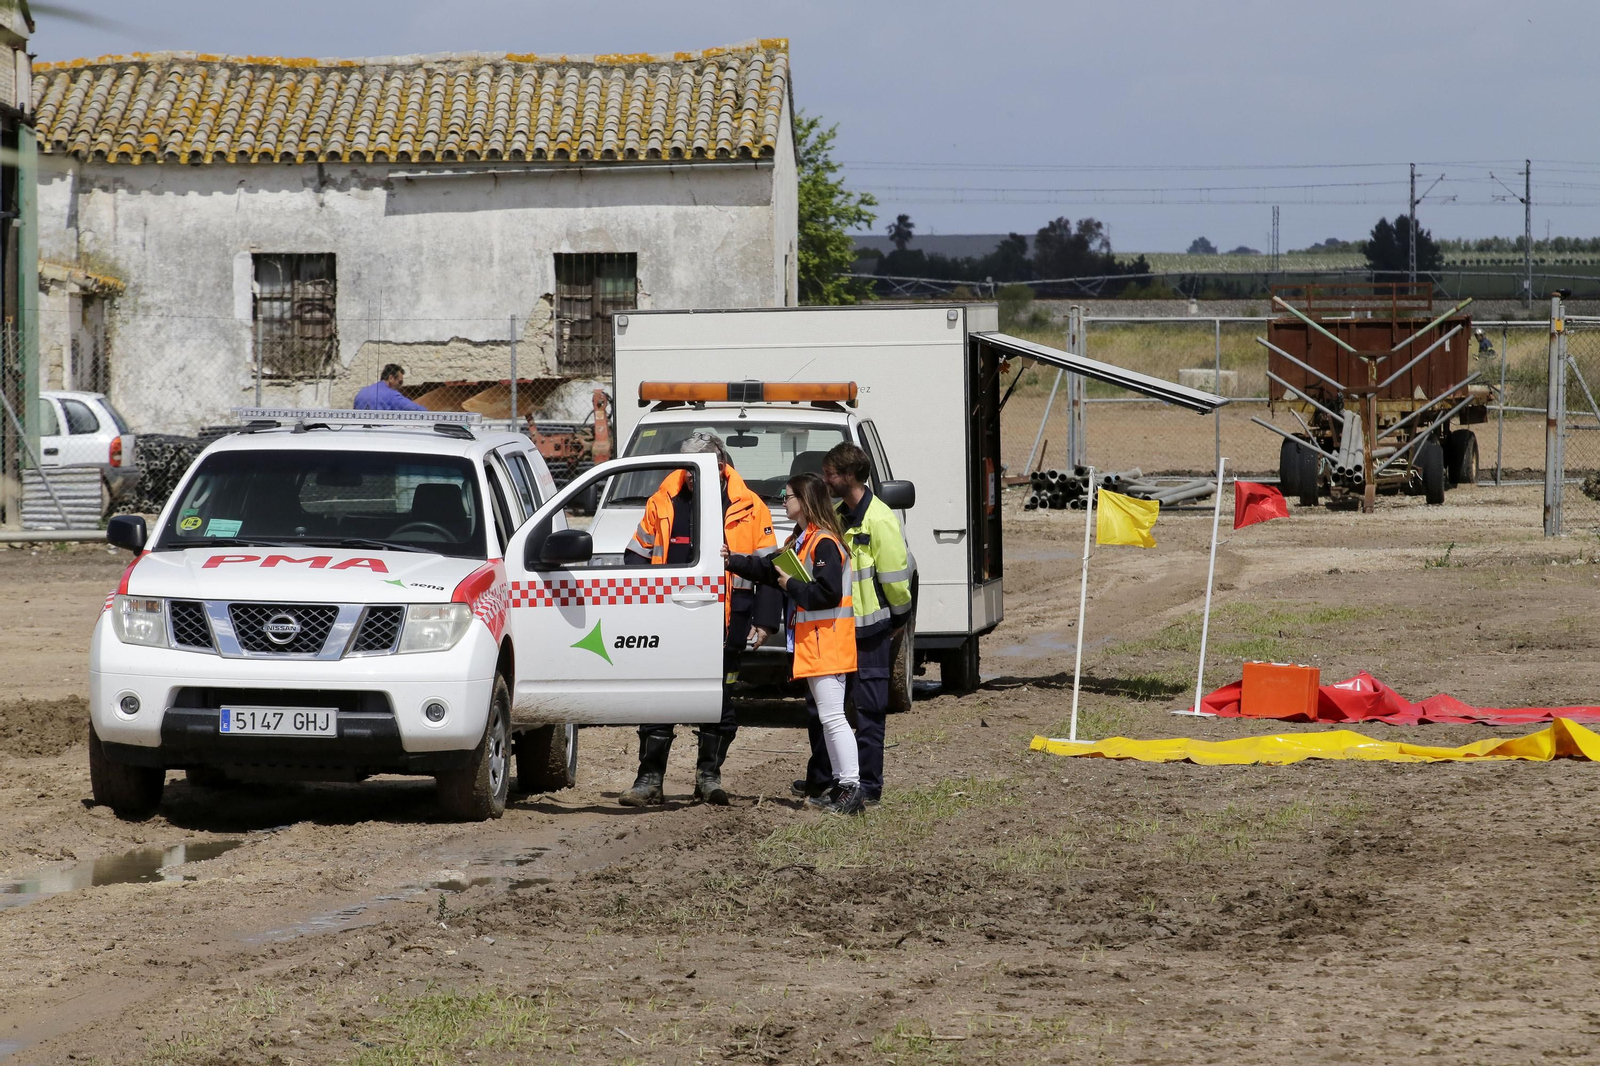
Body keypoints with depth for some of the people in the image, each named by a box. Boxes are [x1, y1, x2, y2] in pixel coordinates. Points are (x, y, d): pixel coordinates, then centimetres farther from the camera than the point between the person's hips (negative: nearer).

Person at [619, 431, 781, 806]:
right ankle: (649, 779, 5)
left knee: (720, 704, 7)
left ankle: (709, 775, 20)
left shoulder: (749, 509, 2)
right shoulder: (662, 504, 5)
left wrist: (764, 621, -1)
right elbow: (638, 560, 12)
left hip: (724, 629, -1)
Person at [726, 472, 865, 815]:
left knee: (832, 716, -12)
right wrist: (733, 561, 22)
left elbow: (829, 592, -24)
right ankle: (841, 785, 17)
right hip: (810, 641, 11)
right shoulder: (801, 540, 17)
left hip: (827, 642, -11)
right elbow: (770, 568, 24)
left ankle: (852, 788, -13)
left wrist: (792, 587, -15)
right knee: (823, 715, 13)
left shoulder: (824, 543, -16)